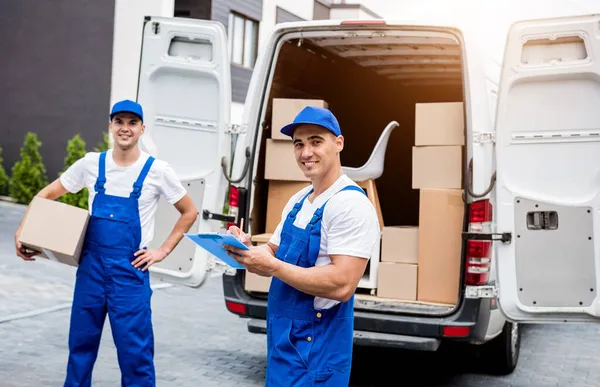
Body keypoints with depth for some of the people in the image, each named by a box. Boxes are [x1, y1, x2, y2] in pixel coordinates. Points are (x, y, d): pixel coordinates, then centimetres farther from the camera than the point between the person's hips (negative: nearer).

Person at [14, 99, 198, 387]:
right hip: (90, 265, 3)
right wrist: (23, 230, 0)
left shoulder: (156, 170, -6)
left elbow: (189, 212, 3)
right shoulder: (91, 163, 1)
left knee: (134, 348, 0)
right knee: (81, 340, 13)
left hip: (130, 270, -3)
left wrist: (162, 251, -3)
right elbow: (48, 195, 11)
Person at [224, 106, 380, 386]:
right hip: (282, 338, 8)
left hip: (317, 347, -8)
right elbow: (272, 258, 13)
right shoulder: (297, 201, 9)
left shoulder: (351, 204, -19)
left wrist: (271, 266, -25)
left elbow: (342, 285, -26)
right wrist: (247, 249, -8)